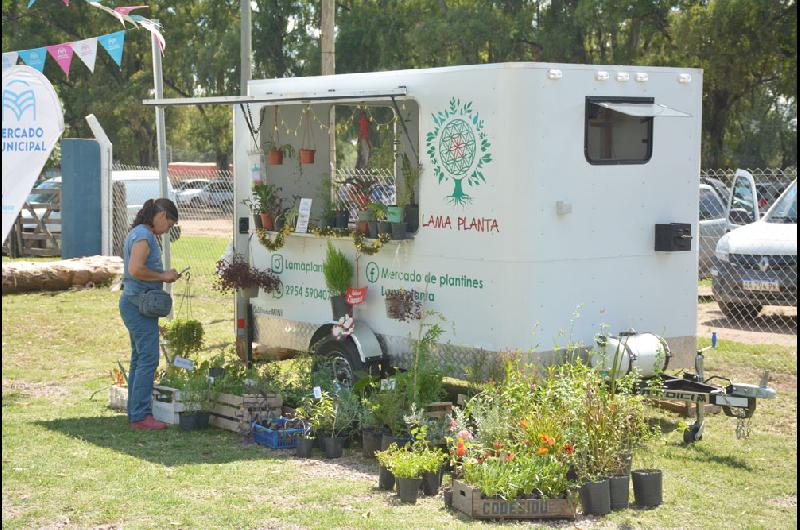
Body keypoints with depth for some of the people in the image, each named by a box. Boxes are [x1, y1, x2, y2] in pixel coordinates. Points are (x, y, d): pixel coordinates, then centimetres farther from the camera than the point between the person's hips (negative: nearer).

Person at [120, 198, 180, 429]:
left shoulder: (138, 234, 17)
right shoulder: (143, 235, -15)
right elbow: (135, 269, -26)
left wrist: (164, 276, 12)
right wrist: (163, 276, -15)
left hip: (133, 304, 11)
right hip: (140, 304, -11)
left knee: (139, 359, 12)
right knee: (148, 359, -10)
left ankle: (135, 413, 15)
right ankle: (141, 415, -9)